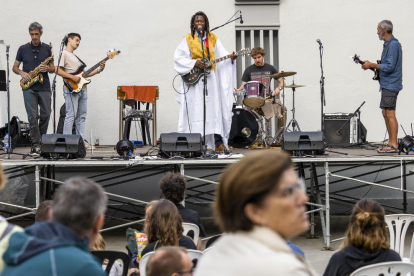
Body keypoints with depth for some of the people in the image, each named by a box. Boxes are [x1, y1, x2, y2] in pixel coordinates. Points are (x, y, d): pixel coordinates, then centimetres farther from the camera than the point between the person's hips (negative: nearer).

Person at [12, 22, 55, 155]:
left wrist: (47, 69, -11)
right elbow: (15, 67, 10)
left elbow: (53, 69, 12)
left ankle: (41, 141, 21)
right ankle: (36, 145, -8)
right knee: (32, 116, -8)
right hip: (29, 88, -2)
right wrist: (22, 73, -10)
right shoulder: (23, 49, 6)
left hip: (44, 88, 2)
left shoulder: (47, 49, 8)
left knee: (45, 115, 3)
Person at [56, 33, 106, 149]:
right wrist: (72, 77, -19)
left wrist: (99, 70, 13)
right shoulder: (64, 54, -3)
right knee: (71, 116, -11)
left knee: (81, 116, 9)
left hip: (82, 89, 9)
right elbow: (59, 71, -14)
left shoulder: (76, 56, 25)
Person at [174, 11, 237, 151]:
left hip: (210, 78, 2)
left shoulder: (213, 38, 11)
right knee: (196, 110, -7)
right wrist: (194, 63, -11)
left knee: (214, 108, -5)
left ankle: (219, 141, -5)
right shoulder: (188, 39, 3)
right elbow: (179, 58, -1)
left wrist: (230, 57, -11)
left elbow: (222, 55, 9)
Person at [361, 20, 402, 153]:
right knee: (385, 114, 12)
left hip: (391, 85, -11)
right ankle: (391, 142, 16)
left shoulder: (393, 45, -16)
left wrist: (372, 65, -15)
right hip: (386, 84, 11)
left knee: (390, 114, -10)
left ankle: (394, 145, -10)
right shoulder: (388, 44, 17)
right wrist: (371, 65, 11)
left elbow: (389, 67, -22)